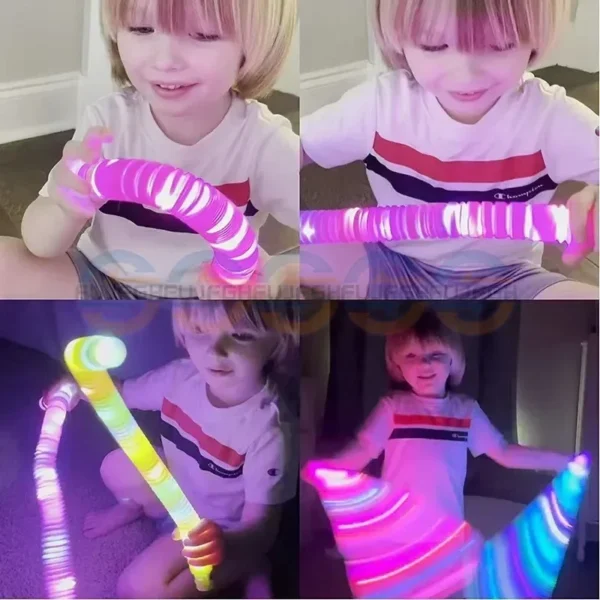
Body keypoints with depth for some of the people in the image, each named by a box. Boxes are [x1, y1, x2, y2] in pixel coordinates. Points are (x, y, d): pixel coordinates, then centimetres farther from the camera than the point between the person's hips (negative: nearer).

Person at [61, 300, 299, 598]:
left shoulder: (269, 431, -36)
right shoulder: (182, 375, -20)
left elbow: (262, 524, -30)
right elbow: (119, 393, -1)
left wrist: (226, 544, -52)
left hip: (220, 529, -6)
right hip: (178, 492, 6)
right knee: (116, 467, -3)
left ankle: (243, 566, 3)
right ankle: (135, 506, 29)